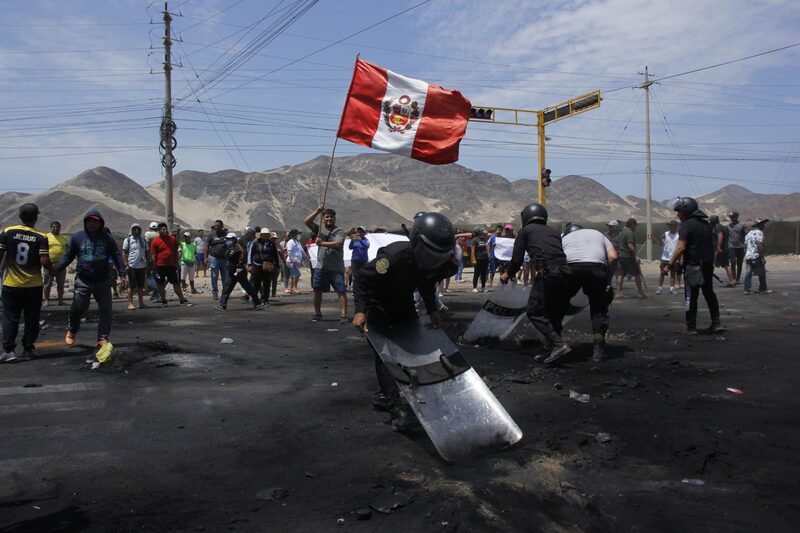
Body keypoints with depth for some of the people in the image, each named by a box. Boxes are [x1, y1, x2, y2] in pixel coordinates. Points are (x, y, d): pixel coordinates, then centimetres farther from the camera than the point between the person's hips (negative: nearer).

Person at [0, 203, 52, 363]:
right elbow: (44, 261, -14)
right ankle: (28, 350, 15)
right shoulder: (41, 237, -8)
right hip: (33, 285, -1)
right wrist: (53, 270, 6)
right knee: (32, 320, 10)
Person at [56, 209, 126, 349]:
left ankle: (103, 339, 7)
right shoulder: (77, 237, 3)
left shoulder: (108, 238, 4)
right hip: (82, 281, -1)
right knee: (78, 308, 0)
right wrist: (56, 268, -8)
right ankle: (71, 331, 29)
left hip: (103, 281, 1)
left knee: (105, 311, -1)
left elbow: (117, 257, 4)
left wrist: (123, 275, -5)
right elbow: (68, 256, 7)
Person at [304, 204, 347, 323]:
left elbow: (337, 244, -18)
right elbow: (307, 221, 0)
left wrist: (322, 243, -18)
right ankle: (317, 313, 25)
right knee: (317, 290, 10)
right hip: (321, 266, 4)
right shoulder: (320, 228, 11)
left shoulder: (339, 231, -2)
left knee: (341, 291, -9)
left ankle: (343, 315, -10)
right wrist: (317, 211, -8)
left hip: (336, 268, -4)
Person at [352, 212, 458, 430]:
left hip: (403, 302, 7)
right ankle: (398, 407, -13)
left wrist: (432, 310, -5)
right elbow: (361, 277, -27)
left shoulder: (440, 264, -19)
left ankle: (386, 395, 21)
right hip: (378, 304, -6)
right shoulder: (394, 256, -38)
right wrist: (360, 310, -36)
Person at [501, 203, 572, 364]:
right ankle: (553, 347, 15)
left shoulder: (525, 231, 15)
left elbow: (517, 259, 10)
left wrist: (507, 274, 28)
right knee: (556, 313, 17)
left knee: (535, 312, -1)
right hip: (565, 273, 6)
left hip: (546, 274, -6)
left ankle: (558, 344, -15)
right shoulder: (554, 232, 28)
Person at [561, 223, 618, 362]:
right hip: (596, 267, 0)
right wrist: (608, 279, 23)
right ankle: (598, 350, 9)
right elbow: (613, 257, 17)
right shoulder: (598, 234, 34)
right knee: (599, 309, 12)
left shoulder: (564, 238, 33)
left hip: (570, 267, 0)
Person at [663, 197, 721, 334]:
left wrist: (669, 264, -21)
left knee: (691, 297, -1)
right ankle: (716, 323, 19)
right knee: (709, 293, 18)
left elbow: (681, 247, -22)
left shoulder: (686, 225, -13)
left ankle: (691, 327, 3)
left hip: (693, 266, -8)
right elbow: (711, 245, 20)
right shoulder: (707, 224, 13)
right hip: (708, 265, 8)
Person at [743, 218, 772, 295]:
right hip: (756, 256, -8)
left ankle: (747, 289, 1)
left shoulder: (749, 233, 16)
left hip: (748, 256, 8)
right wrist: (762, 257, -17)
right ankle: (762, 289, 10)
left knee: (748, 273, 5)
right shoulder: (759, 233, -10)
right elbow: (759, 246, -18)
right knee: (762, 274, 4)